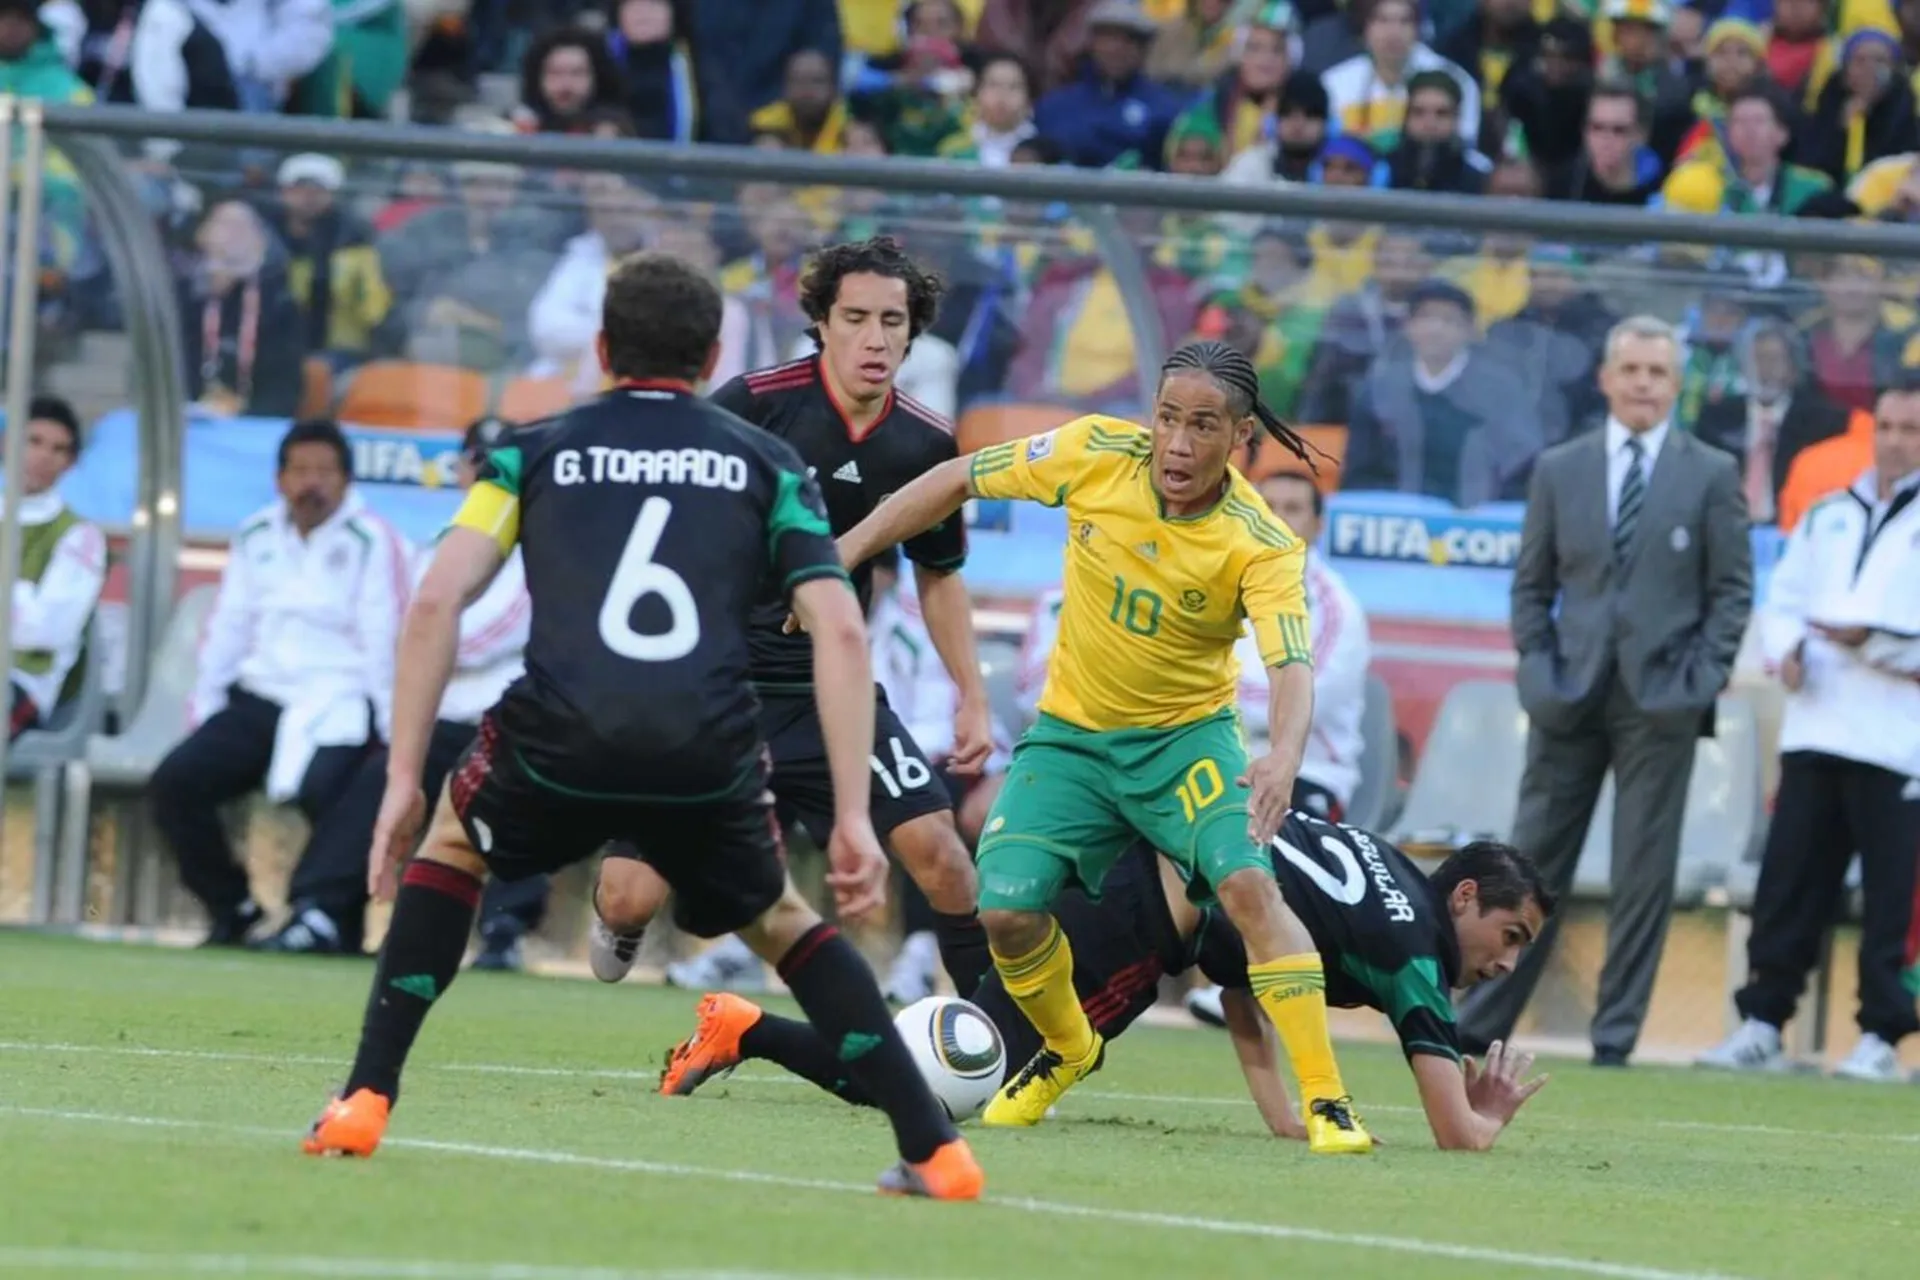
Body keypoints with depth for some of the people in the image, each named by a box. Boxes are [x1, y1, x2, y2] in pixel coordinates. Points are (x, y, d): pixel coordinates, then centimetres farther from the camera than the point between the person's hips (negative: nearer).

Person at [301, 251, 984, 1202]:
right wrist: (851, 818, 9)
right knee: (779, 920, 30)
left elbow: (436, 601, 8)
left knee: (452, 843, 33)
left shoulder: (535, 451, 22)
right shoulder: (765, 463, 22)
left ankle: (364, 1102, 20)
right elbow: (840, 631, 9)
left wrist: (403, 781, 11)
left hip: (560, 747, -1)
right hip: (711, 765, 1)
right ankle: (933, 1150, 17)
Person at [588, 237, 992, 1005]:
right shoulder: (755, 404, -14)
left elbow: (939, 577, 16)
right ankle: (619, 932, 32)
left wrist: (972, 698, 10)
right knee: (630, 898, -7)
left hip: (831, 686, 3)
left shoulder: (924, 444, -1)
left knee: (938, 853, -14)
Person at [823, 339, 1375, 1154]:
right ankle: (1067, 1049, 24)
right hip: (1072, 732, 3)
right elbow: (958, 480, -4)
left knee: (1247, 884, -27)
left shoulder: (1262, 546, -23)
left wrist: (1284, 758, -56)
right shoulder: (1097, 454, -16)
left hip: (1188, 735, -3)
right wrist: (843, 556, -6)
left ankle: (1326, 1102, -20)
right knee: (1006, 910, -9)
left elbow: (1292, 667, -35)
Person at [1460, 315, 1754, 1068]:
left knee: (1644, 876, 0)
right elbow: (1532, 584, 12)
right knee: (1533, 864, 3)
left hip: (1661, 699, -2)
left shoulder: (1711, 475, 4)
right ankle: (1479, 1028, 8)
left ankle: (1615, 1040, 5)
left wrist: (1701, 678, -7)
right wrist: (1538, 666, -1)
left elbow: (1732, 590, 3)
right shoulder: (1559, 470, 10)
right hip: (1571, 696, 2)